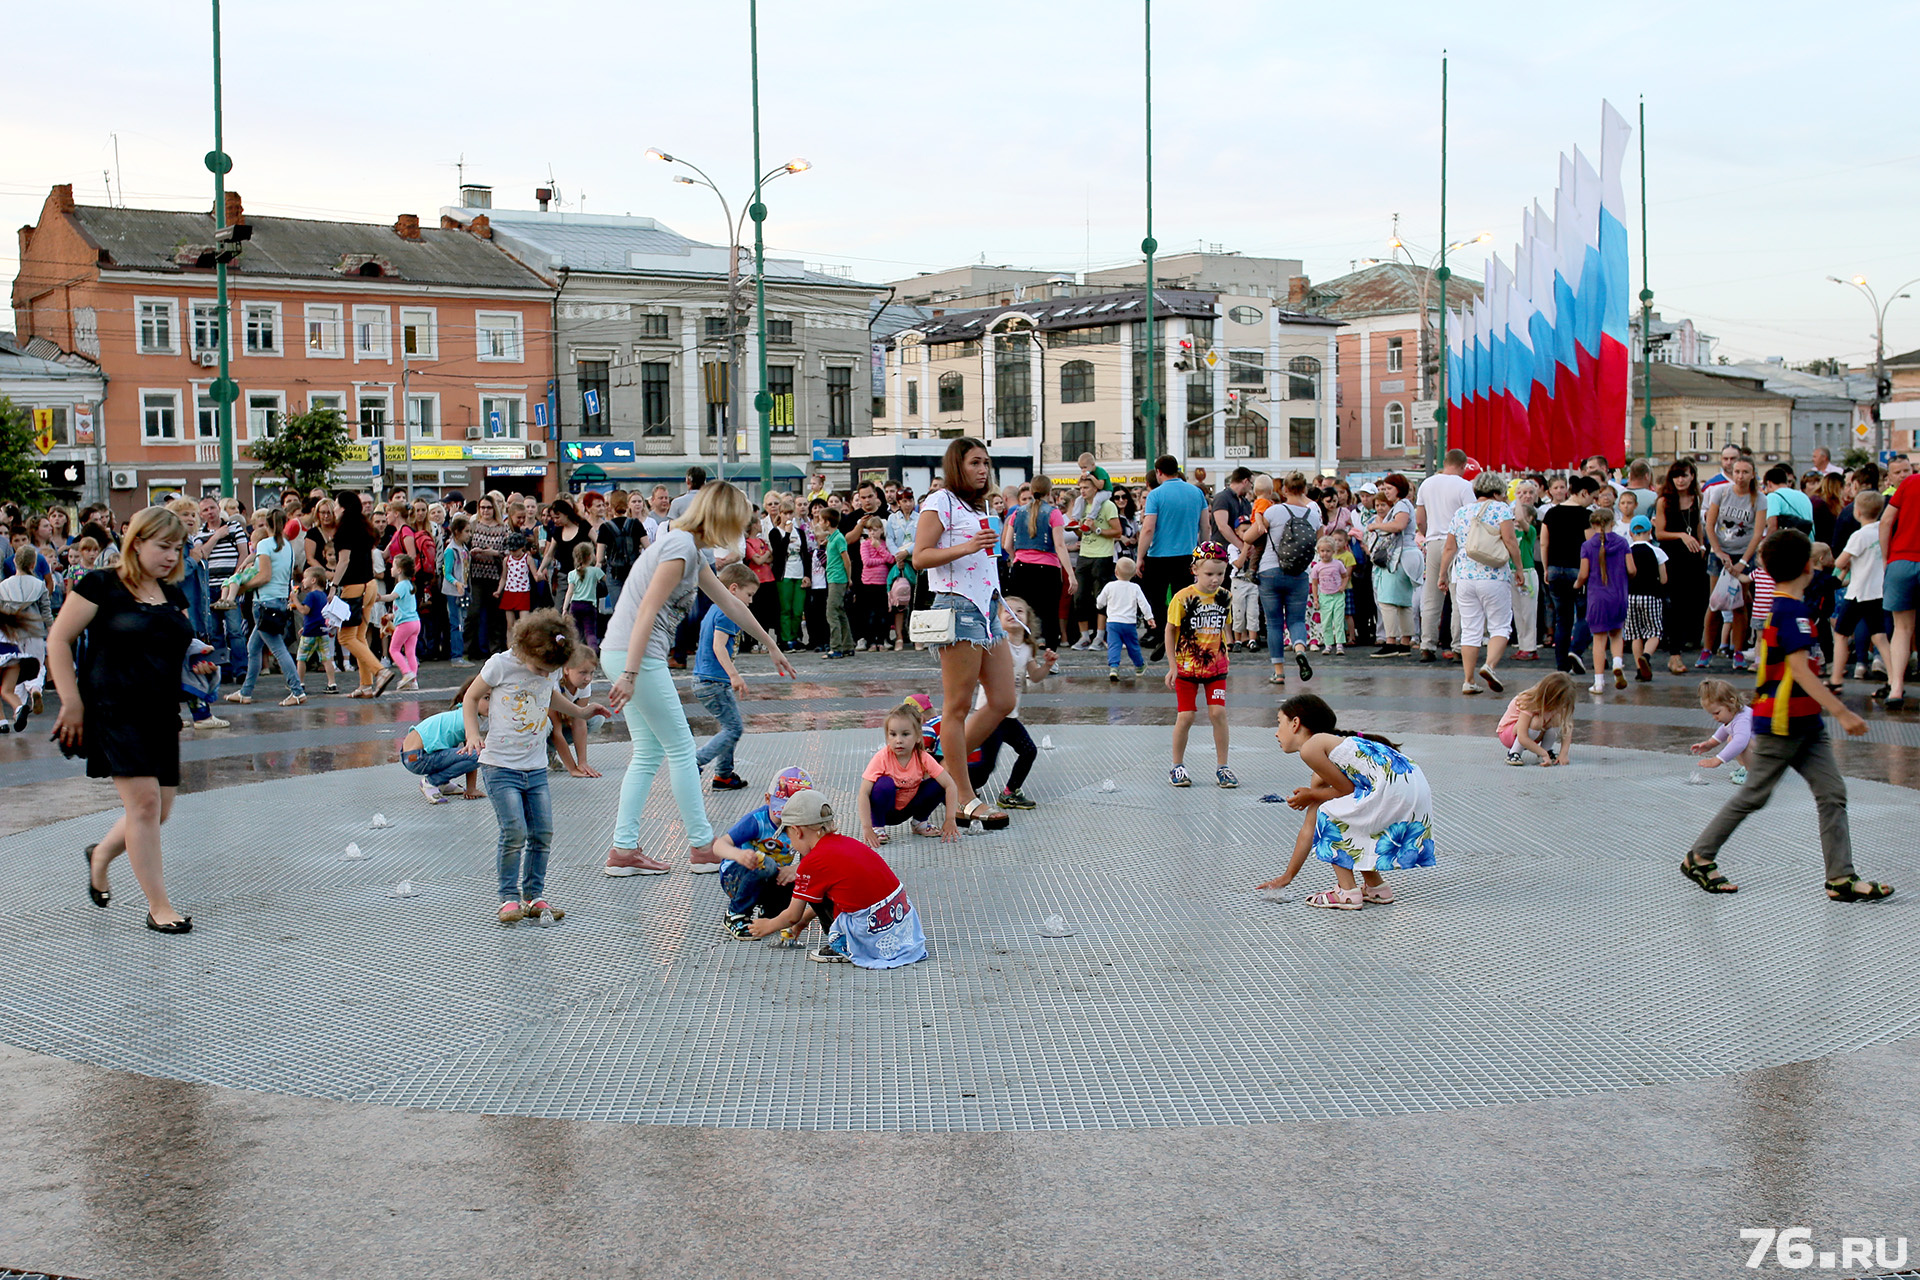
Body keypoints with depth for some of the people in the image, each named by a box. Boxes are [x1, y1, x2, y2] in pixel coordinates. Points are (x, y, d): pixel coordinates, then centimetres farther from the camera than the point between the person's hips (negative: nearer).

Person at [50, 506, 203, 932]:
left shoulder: (173, 596, 15)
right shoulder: (101, 586, -5)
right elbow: (58, 641, -4)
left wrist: (198, 662, 6)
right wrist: (72, 702, -9)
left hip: (161, 713, 7)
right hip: (113, 709, -7)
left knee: (158, 812, 7)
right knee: (144, 800, -13)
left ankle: (100, 855, 38)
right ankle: (158, 907, -5)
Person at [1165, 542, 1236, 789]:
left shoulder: (1225, 597, -1)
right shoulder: (1183, 598, -13)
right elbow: (1170, 631, -5)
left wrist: (1224, 656, 11)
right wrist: (1172, 666, -6)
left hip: (1215, 667, 3)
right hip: (1187, 666, -3)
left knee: (1218, 713, -5)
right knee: (1185, 716, 0)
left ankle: (1221, 767, 7)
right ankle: (1177, 766, 16)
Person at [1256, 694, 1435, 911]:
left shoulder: (1311, 748, -2)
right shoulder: (1321, 775, 26)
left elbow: (1348, 788, -3)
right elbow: (1309, 827, 29)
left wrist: (1312, 795, 14)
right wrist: (1288, 876, 33)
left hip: (1393, 787, -10)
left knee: (1329, 814, 4)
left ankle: (1347, 892, 6)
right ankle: (1376, 887, 29)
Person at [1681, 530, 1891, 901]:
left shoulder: (1777, 606, 11)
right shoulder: (1792, 610, -18)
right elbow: (1799, 669, -24)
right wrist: (1841, 712, -26)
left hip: (1804, 724, 9)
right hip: (1782, 722, -9)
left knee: (1832, 792, 3)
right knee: (1754, 795, 2)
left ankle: (1841, 878, 2)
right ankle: (1699, 857, 14)